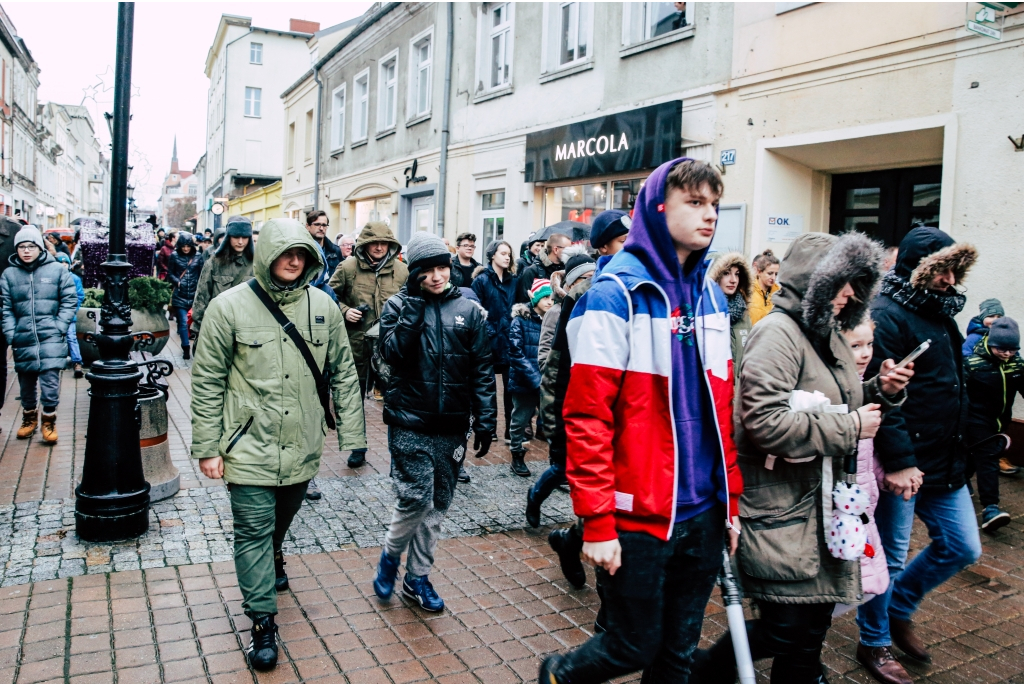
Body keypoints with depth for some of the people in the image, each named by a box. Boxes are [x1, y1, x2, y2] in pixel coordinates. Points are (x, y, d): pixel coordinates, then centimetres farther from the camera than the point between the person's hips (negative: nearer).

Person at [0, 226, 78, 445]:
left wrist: (60, 327, -6)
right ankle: (29, 416, 33)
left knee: (50, 379, -7)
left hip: (51, 336, -2)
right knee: (26, 381, 13)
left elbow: (69, 301, 2)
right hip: (23, 337, 2)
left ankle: (49, 420, 9)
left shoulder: (57, 270, 1)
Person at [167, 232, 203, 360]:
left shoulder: (198, 256, 2)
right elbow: (169, 273, 6)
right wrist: (177, 282, -10)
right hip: (180, 295, -1)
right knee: (183, 322, -3)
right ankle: (186, 348, 4)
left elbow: (202, 274, 3)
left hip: (194, 294, 1)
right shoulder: (175, 256, 2)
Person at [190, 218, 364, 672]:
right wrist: (207, 448, -7)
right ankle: (263, 623, 15)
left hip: (302, 447, 3)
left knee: (280, 521, 23)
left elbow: (343, 373, 5)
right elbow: (207, 382, -6)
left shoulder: (322, 306, -1)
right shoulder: (230, 307, -9)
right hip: (251, 448, -3)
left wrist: (350, 434, 1)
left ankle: (271, 560, 55)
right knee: (254, 531, 1)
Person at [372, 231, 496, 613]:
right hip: (410, 423, -3)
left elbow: (481, 370, 5)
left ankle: (417, 577, 28)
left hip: (451, 427, 3)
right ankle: (391, 555, 21)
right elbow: (393, 352, -17)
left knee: (437, 505, 10)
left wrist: (485, 421, 1)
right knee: (416, 499, -9)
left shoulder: (468, 310, 5)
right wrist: (414, 303, -17)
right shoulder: (399, 306, 0)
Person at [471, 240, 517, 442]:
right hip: (489, 339, -4)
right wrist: (485, 331, -14)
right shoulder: (482, 280, -4)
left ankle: (511, 430, 10)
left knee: (510, 386, 3)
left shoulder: (513, 280, 11)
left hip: (508, 340, 4)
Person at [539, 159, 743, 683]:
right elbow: (587, 417, -16)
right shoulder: (616, 295, -13)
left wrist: (731, 501, 10)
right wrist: (597, 522, -17)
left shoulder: (711, 298, 8)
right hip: (638, 516, -6)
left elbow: (721, 411, 13)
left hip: (702, 516, 6)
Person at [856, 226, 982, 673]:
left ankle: (898, 608, 35)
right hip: (902, 466, -9)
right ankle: (874, 640, 25)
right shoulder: (887, 315, -16)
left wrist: (961, 450, 17)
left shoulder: (940, 313, 13)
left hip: (945, 463, 9)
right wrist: (897, 462, -25)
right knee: (889, 557, 5)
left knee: (963, 548, 16)